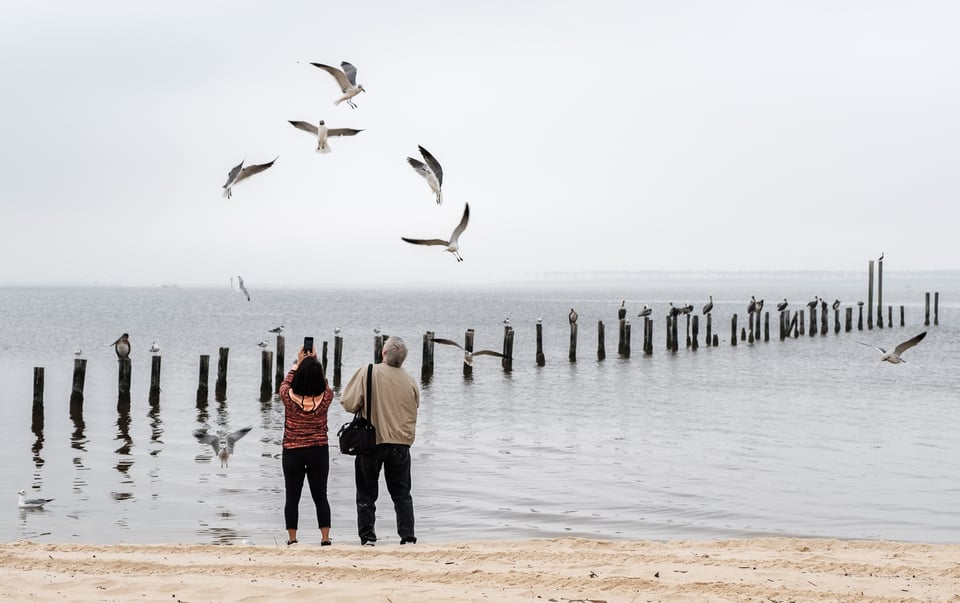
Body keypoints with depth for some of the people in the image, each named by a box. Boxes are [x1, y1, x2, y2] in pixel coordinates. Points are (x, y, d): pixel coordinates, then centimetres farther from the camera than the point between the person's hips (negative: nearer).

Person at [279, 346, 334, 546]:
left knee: (292, 497, 6)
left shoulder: (289, 397, -14)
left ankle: (292, 539, 5)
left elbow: (285, 383, 10)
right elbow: (324, 385, 12)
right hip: (319, 452, 1)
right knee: (320, 496, 8)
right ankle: (325, 538, 5)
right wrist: (315, 363, 16)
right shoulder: (325, 398, -13)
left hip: (292, 453, -1)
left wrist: (298, 364, 17)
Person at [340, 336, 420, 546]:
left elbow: (349, 403, -12)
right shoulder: (410, 381, 0)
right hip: (401, 442, 3)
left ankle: (367, 538, 6)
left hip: (371, 442, -3)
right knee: (402, 494, 12)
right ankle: (408, 538, 8)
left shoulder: (366, 373, -11)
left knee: (367, 495, 8)